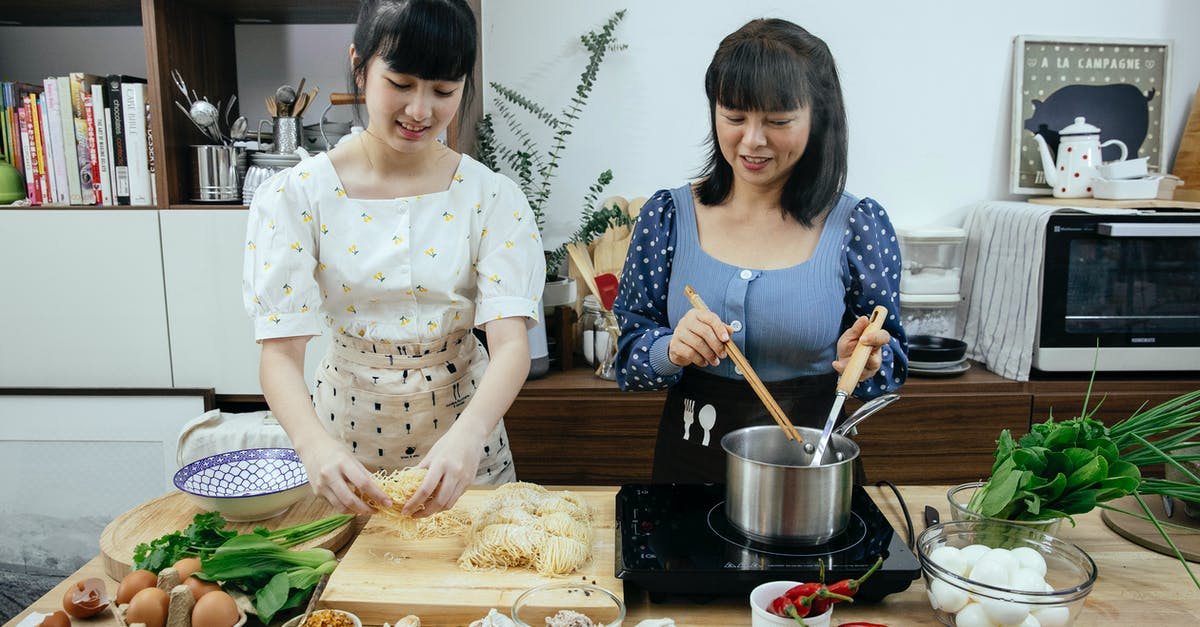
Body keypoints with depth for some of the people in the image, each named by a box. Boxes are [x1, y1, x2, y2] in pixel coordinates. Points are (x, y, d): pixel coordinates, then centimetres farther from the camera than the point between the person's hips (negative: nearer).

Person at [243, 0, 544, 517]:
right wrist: (315, 444, -37)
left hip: (463, 426, 0)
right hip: (347, 436, 0)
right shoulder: (293, 197, -12)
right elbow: (280, 352, -17)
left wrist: (469, 434, -39)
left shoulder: (492, 198, -11)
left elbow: (511, 342, -20)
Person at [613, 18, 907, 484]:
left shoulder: (858, 225, -8)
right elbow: (629, 354, -2)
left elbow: (892, 363, 2)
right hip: (689, 464, 1)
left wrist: (862, 361, -20)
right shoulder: (667, 217, -5)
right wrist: (671, 350, -23)